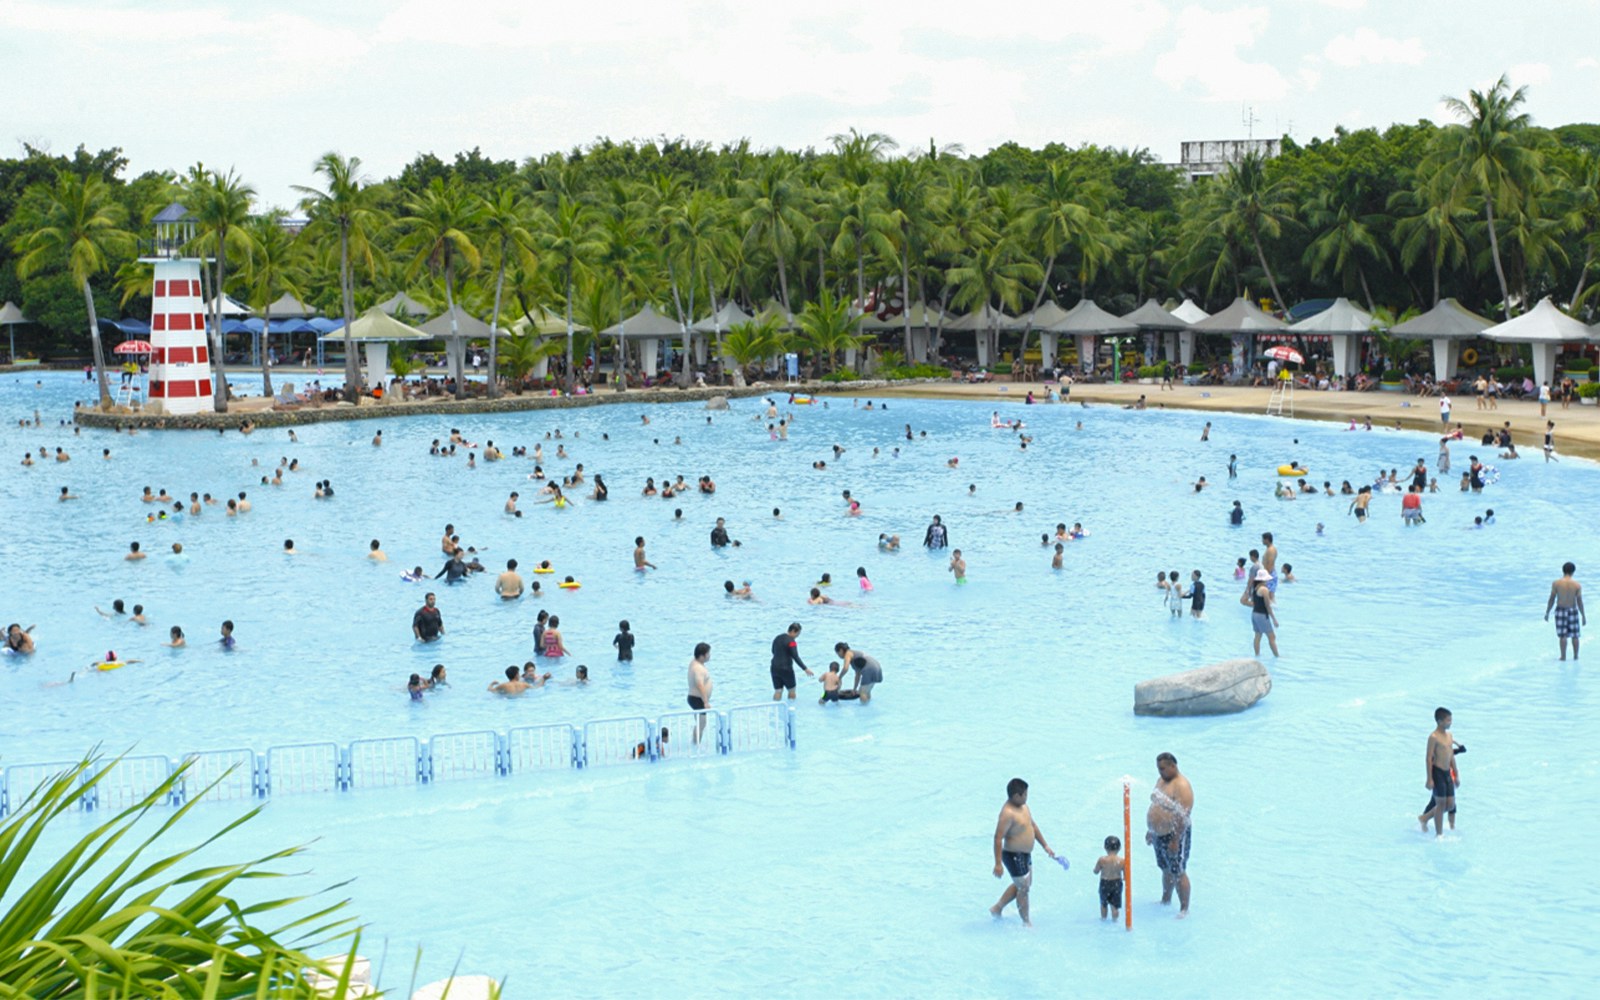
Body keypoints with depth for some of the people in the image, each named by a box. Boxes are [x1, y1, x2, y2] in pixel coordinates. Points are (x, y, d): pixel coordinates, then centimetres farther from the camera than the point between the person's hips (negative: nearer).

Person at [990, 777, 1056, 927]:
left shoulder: (1023, 805, 3)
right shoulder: (1008, 813, -27)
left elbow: (1033, 826, 16)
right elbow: (998, 838, -28)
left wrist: (1045, 846, 15)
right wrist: (998, 863, -29)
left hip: (1025, 854, 10)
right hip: (1014, 857, -10)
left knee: (1022, 885, 24)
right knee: (1023, 888, 4)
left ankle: (997, 909, 38)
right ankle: (1026, 922, 22)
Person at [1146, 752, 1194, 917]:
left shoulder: (1181, 786, -20)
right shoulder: (1161, 781, 9)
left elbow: (1183, 816, -24)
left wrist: (1175, 840, -25)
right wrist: (1150, 830, 21)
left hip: (1174, 835, -9)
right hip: (1159, 834, 9)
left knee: (1178, 873, -2)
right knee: (1166, 870, 22)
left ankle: (1184, 909, 7)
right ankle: (1165, 901, 37)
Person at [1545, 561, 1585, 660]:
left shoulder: (1556, 583, -8)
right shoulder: (1577, 585, -8)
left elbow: (1551, 600, -5)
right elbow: (1580, 602, -6)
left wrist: (1547, 613, 6)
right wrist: (1583, 616, 2)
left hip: (1560, 611, -1)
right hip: (1573, 611, 1)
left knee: (1563, 636, 3)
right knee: (1574, 636, 13)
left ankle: (1563, 656, 4)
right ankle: (1575, 656, 19)